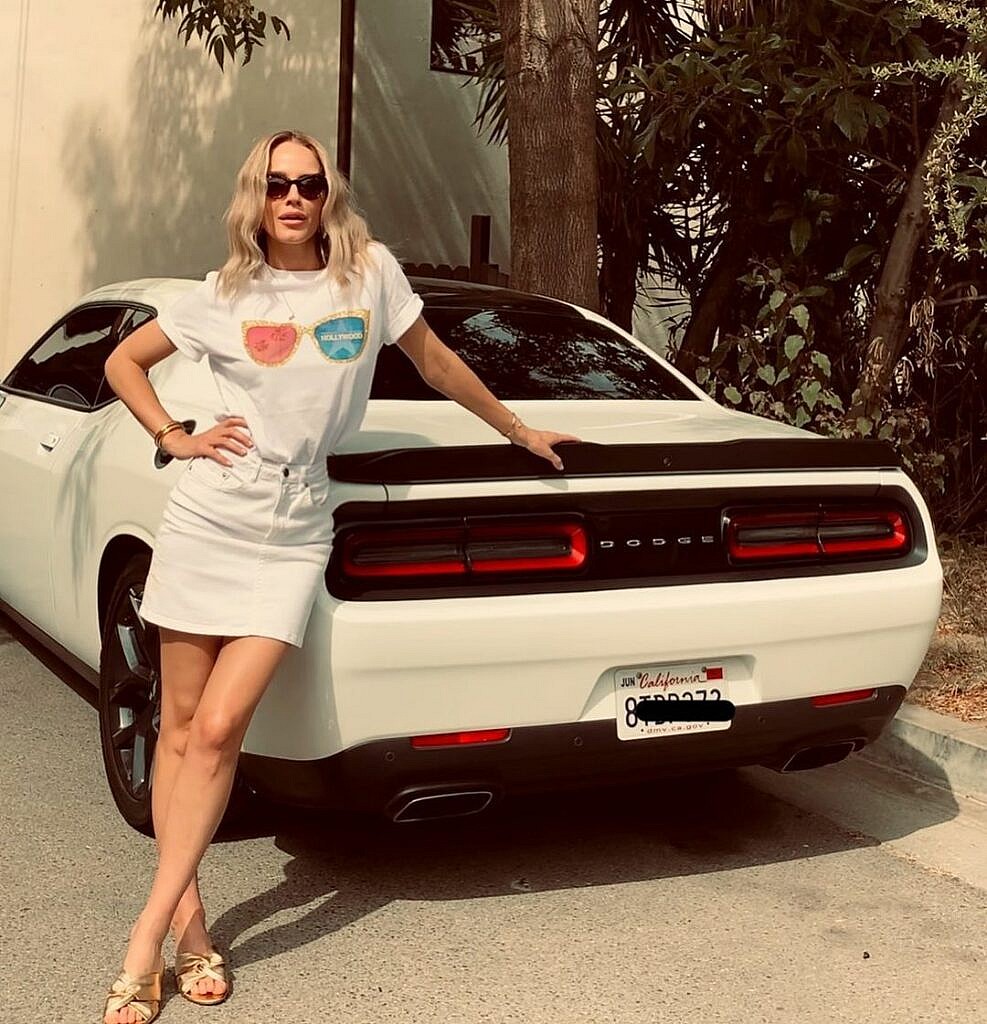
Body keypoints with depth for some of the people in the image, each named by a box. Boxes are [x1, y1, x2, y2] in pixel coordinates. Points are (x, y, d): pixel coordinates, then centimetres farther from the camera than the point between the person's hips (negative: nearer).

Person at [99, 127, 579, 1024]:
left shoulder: (370, 272, 1)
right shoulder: (225, 294, 4)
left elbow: (435, 362, 13)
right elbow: (124, 361, 16)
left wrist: (519, 431, 21)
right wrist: (174, 438, 2)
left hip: (291, 536, -1)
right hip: (206, 520, 2)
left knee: (219, 730, -9)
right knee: (182, 727, 4)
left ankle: (149, 935, 1)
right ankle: (189, 922, 16)